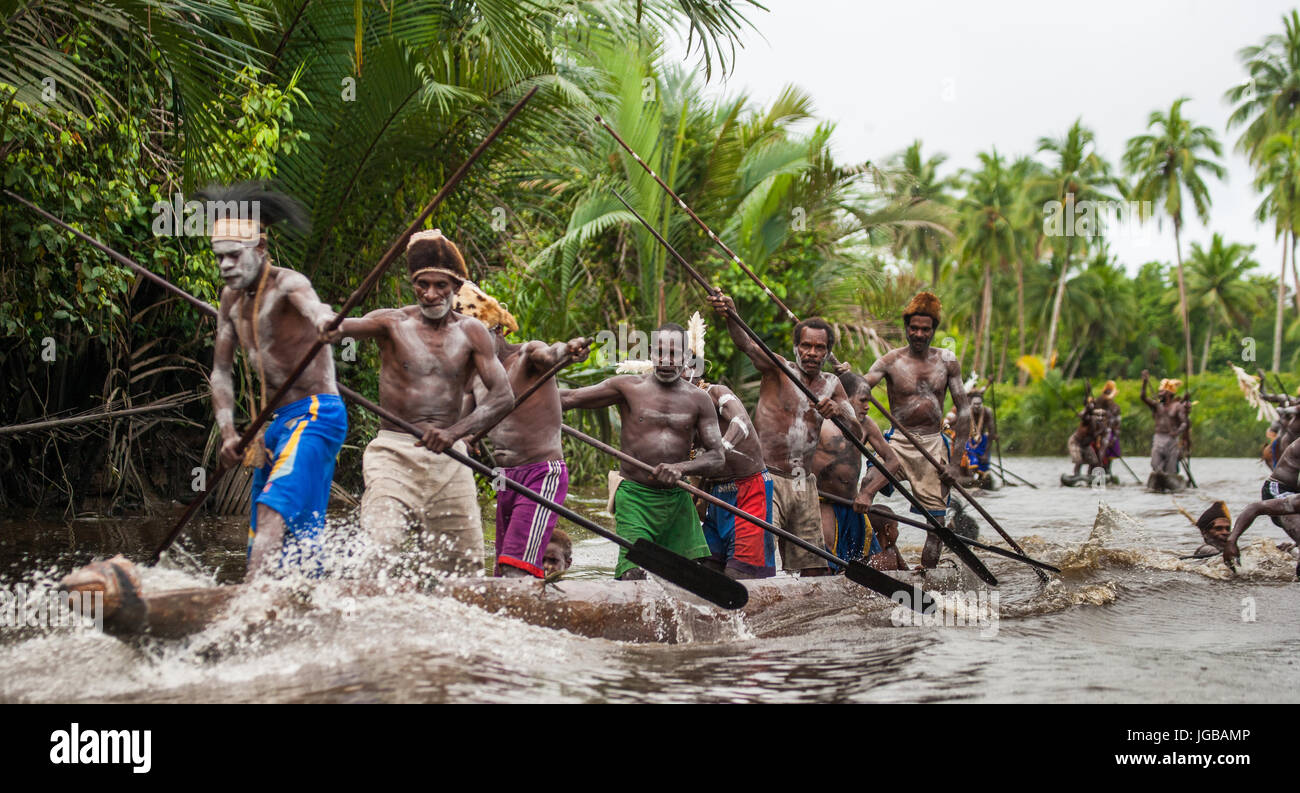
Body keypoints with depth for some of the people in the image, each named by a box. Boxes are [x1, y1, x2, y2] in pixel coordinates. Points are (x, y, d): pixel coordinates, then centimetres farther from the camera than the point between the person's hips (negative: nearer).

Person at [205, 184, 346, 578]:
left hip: (315, 414, -9)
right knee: (298, 533, 9)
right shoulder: (232, 298, 12)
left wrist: (322, 319, -63)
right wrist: (228, 433, 2)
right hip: (276, 424, 9)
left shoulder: (286, 284, -12)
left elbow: (310, 303, -38)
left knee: (273, 508, -26)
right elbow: (221, 370, 14)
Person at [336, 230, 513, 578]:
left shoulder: (471, 333, 7)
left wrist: (455, 432, -21)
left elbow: (503, 395, -4)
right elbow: (347, 327, -14)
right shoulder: (393, 323, 3)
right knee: (378, 549, -24)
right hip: (394, 453, -3)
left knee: (465, 568, 5)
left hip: (450, 459, 3)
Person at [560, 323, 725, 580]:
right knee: (633, 574, -18)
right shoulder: (629, 387, 2)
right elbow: (570, 398, 2)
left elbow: (717, 457, 3)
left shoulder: (699, 400, 7)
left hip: (678, 499, 3)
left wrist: (681, 468, -17)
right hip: (635, 497, -3)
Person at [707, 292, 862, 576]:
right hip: (768, 479, -6)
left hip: (805, 486, 6)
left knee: (814, 568, 5)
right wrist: (730, 315, -43)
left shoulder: (831, 385, 14)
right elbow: (745, 344, -21)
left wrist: (839, 411, -17)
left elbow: (857, 433, 6)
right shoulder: (778, 368, -1)